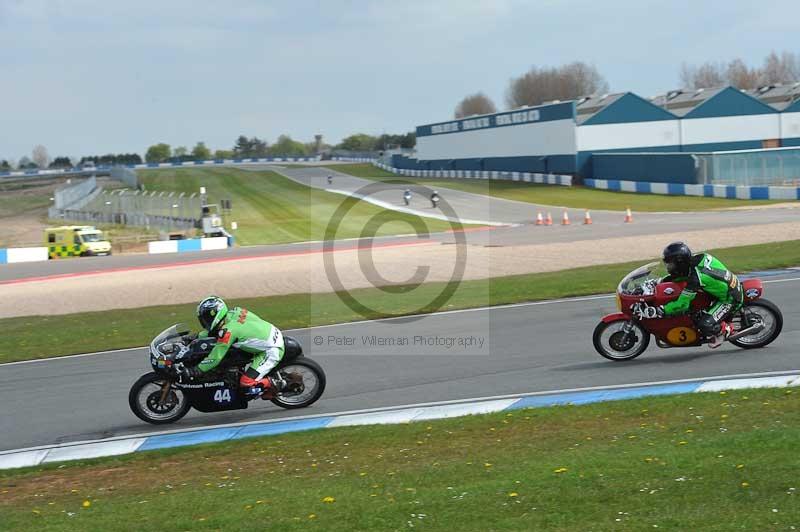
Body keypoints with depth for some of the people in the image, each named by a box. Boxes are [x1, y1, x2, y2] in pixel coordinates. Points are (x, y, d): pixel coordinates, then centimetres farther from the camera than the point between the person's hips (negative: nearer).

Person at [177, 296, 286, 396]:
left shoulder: (228, 330, -23)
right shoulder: (233, 312, 2)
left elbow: (215, 358, -21)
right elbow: (213, 329, 20)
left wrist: (194, 371, -15)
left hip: (271, 351, -10)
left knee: (246, 384, -15)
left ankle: (276, 384, 2)